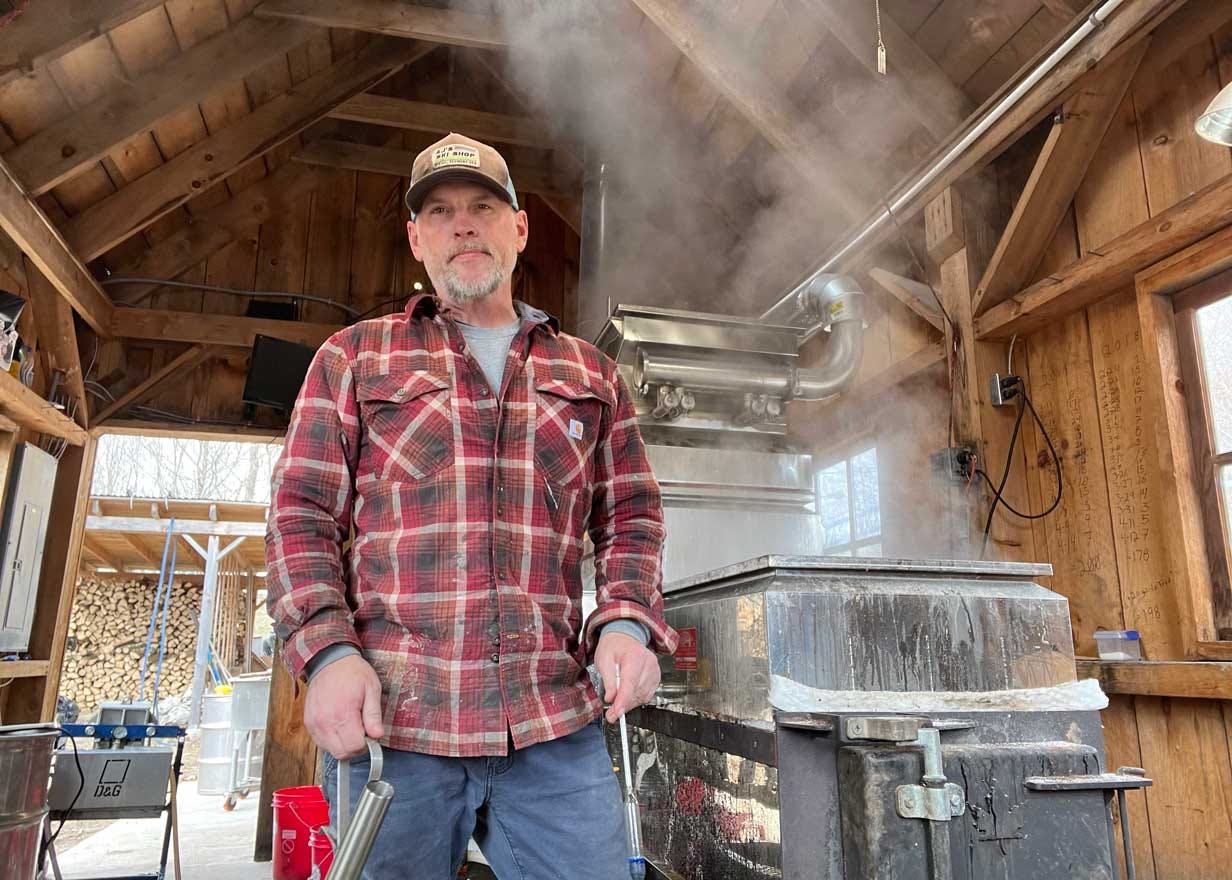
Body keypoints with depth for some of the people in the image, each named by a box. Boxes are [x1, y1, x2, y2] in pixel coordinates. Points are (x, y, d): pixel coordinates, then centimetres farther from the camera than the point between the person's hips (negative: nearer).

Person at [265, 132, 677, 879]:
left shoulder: (590, 375, 16)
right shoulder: (355, 358, 11)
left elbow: (632, 516, 14)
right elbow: (302, 515, 5)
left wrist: (627, 622, -4)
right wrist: (328, 652, -10)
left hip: (558, 724, 2)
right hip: (388, 721, -1)